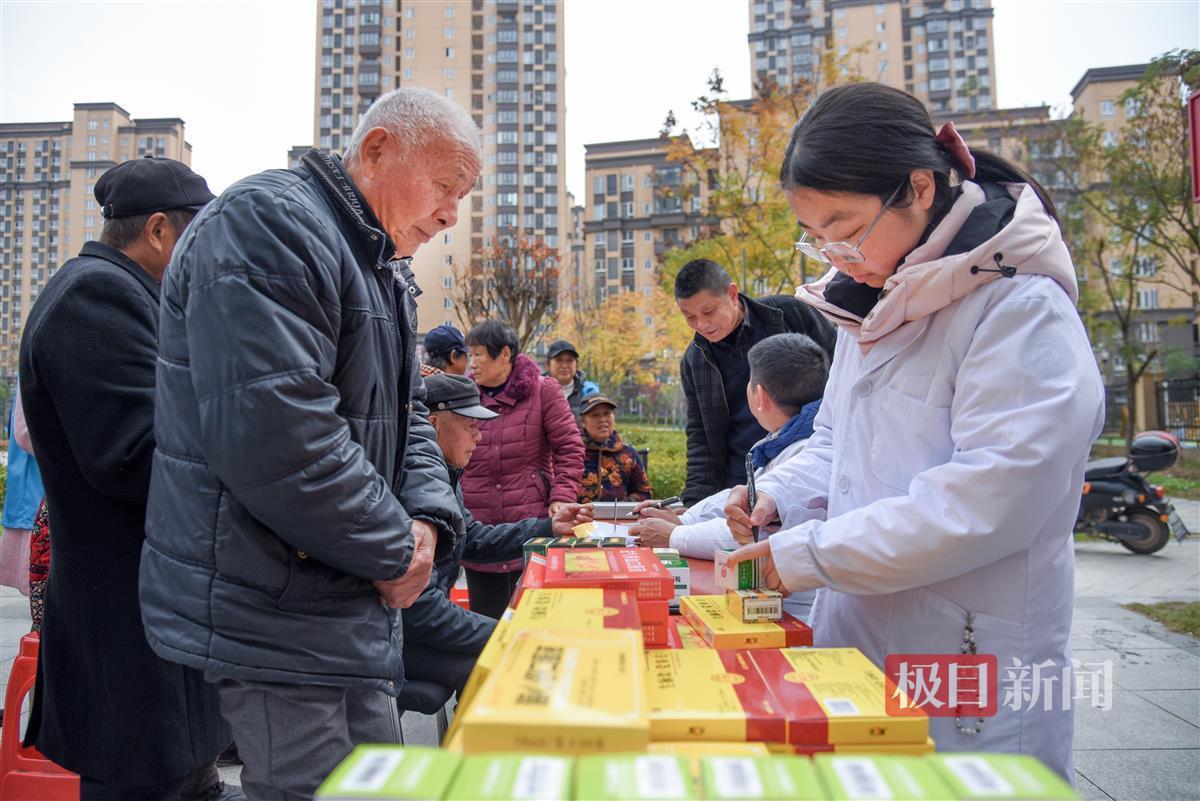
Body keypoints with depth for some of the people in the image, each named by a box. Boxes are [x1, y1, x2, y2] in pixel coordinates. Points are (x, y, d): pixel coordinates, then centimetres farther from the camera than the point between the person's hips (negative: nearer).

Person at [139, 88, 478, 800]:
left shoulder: (385, 271, 15)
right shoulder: (268, 225, -18)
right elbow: (273, 435, -29)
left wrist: (431, 516, -4)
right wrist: (394, 551, -17)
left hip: (351, 605, 10)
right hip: (276, 609, -10)